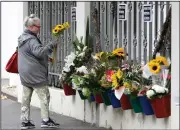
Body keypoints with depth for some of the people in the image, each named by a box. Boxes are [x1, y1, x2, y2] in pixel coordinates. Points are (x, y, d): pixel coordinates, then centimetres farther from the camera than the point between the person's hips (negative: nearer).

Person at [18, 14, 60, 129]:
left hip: (24, 73, 9)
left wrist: (47, 59, 15)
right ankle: (46, 120, 0)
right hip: (35, 73, -9)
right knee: (44, 96, -1)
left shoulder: (22, 38, 16)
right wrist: (52, 45, -25)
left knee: (26, 97, 8)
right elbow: (39, 51, -30)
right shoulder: (31, 40, -16)